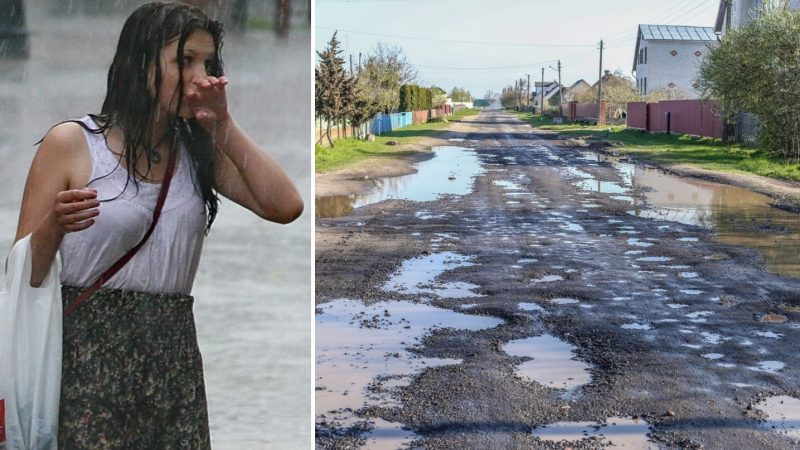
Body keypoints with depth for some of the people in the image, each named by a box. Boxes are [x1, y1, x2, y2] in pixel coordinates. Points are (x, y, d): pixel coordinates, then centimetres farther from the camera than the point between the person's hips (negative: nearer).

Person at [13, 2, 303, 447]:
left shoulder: (199, 151, 10)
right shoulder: (72, 142, -3)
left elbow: (285, 206, -3)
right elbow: (24, 272, -2)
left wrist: (224, 125, -3)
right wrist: (56, 224, -23)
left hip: (173, 353, 4)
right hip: (89, 348, -4)